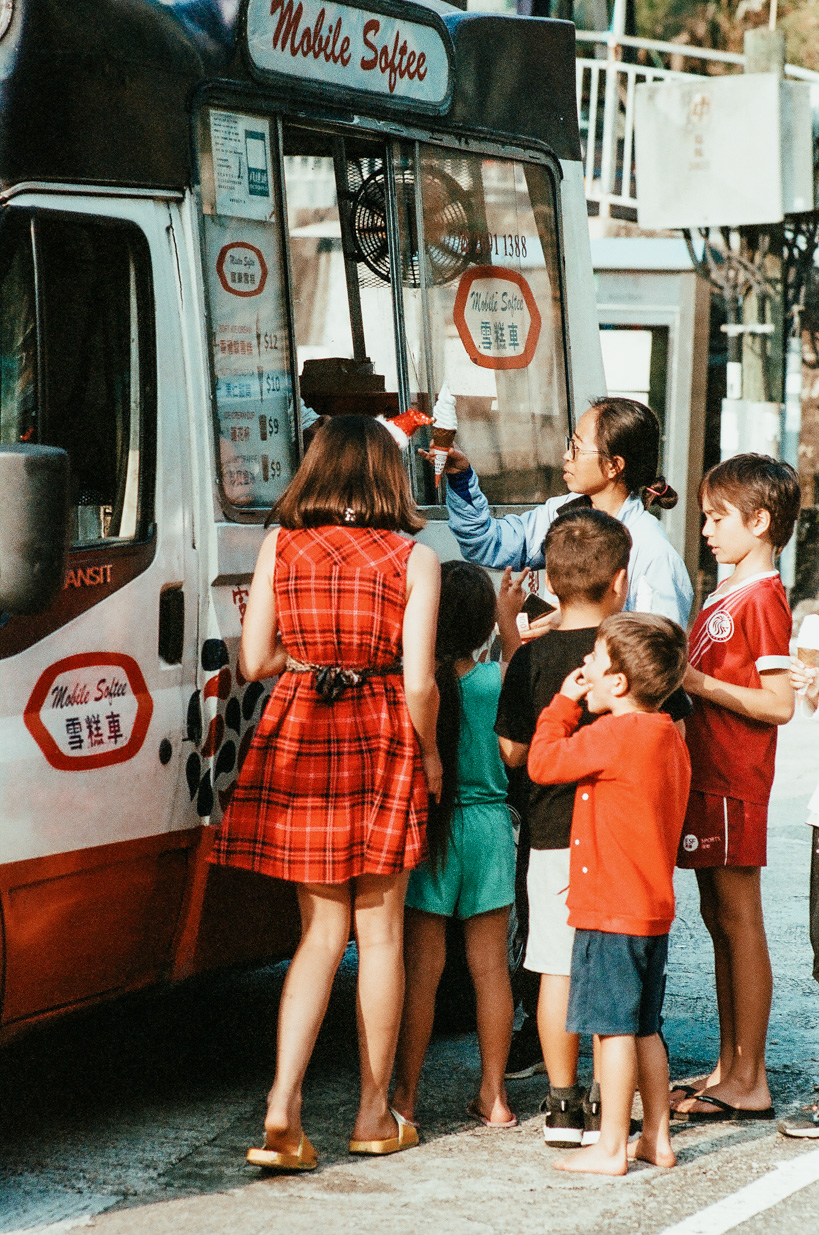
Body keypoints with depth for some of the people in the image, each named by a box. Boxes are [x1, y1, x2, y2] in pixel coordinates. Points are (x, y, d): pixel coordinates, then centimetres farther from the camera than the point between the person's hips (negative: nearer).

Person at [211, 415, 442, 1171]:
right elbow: (418, 682, -10)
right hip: (381, 742, -2)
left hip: (297, 740, 2)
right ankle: (375, 1114, 18)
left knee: (321, 933, 10)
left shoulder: (280, 547, 1)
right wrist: (429, 753, 6)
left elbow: (254, 661, 0)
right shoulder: (414, 560, -5)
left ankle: (284, 1106, -5)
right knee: (380, 932, 10)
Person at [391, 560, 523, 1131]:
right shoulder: (495, 679, -6)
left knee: (422, 967, 4)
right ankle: (494, 1095, 15)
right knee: (491, 966, 10)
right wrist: (509, 619, 26)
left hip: (426, 826, -2)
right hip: (488, 826, 2)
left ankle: (405, 1095, 8)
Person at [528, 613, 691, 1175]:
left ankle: (611, 1147, -1)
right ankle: (657, 1138, 19)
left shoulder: (612, 735, -17)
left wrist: (565, 702, 2)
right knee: (644, 1028, 15)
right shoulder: (670, 739, 11)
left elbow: (543, 763, -7)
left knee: (613, 1027, -4)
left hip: (612, 912, -9)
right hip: (654, 905, 9)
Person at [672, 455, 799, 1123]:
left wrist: (697, 682, -19)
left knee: (740, 923, -5)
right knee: (720, 919, 13)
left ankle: (749, 1084, 0)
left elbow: (778, 704, -21)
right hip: (710, 776, 10)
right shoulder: (728, 594, 16)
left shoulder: (762, 598, -15)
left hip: (735, 784, -10)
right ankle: (729, 1069, 20)